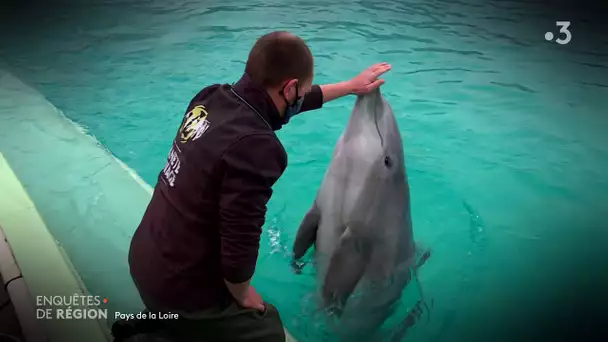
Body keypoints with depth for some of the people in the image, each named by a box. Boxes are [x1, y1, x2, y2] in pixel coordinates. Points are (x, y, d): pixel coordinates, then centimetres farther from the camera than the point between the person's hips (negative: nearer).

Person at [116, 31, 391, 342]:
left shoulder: (214, 97, -5)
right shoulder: (254, 147, -31)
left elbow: (284, 102, 12)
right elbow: (240, 245, -28)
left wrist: (351, 86, 24)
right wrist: (243, 295, -5)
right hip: (177, 286, -8)